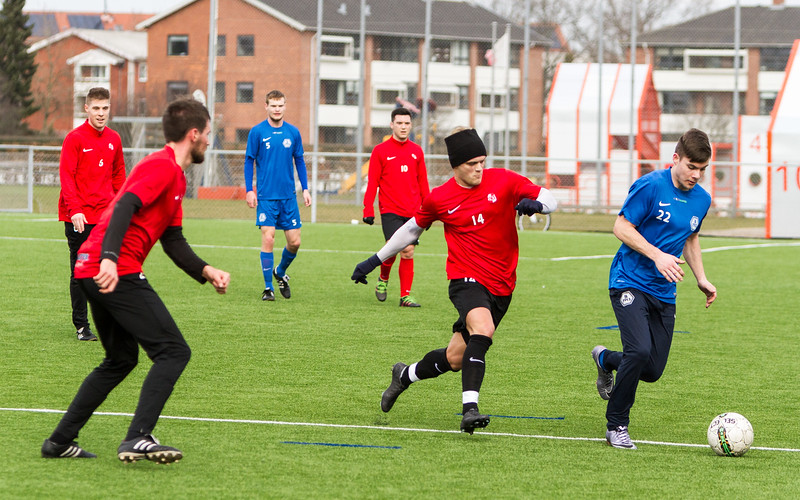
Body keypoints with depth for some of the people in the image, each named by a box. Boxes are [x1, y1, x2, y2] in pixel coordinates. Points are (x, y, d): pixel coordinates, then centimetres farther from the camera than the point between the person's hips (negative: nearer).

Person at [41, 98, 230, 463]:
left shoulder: (172, 173, 24)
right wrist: (109, 258, -34)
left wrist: (207, 272, 10)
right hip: (117, 272, -11)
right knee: (173, 351, -10)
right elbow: (125, 207, -22)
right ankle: (138, 439, -20)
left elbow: (173, 241, 24)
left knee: (120, 359, 22)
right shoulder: (163, 166, -8)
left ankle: (59, 442, 21)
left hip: (91, 268, 11)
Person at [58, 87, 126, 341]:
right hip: (79, 219, -4)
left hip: (106, 216, 4)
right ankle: (81, 325, 8)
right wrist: (74, 210, -21)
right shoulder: (74, 139, -6)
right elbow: (67, 176, -11)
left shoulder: (114, 139, 11)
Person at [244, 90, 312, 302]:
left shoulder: (293, 132, 7)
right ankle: (268, 288, -2)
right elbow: (249, 161, 2)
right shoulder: (257, 132, -2)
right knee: (268, 238, -11)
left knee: (294, 242, 1)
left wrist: (305, 189, 8)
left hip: (288, 196, 3)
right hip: (266, 196, -3)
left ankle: (280, 272, 30)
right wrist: (249, 190, -5)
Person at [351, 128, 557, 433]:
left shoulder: (504, 181, 0)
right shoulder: (439, 199, 0)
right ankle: (469, 408, -37)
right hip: (467, 279, -3)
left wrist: (534, 204, -22)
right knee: (482, 329, -33)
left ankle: (405, 376, 36)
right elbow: (413, 228, 17)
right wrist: (375, 261, 20)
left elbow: (549, 200, 3)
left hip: (501, 287, 3)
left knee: (455, 359, 7)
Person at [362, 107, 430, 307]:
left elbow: (422, 182, 16)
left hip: (412, 212, 4)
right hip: (390, 210, -4)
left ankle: (405, 295, 6)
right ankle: (383, 279, 11)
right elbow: (372, 182, 0)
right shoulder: (380, 151, 1)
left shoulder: (416, 151, 11)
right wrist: (368, 210, -6)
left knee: (409, 252, 0)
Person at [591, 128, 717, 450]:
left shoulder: (701, 200, 7)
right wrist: (657, 255, -22)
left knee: (653, 370, 3)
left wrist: (701, 279, 14)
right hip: (629, 282, -6)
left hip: (664, 292, 6)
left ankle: (605, 359, 36)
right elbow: (622, 228, -12)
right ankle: (616, 426, -6)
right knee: (639, 351, -24)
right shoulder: (650, 186, -13)